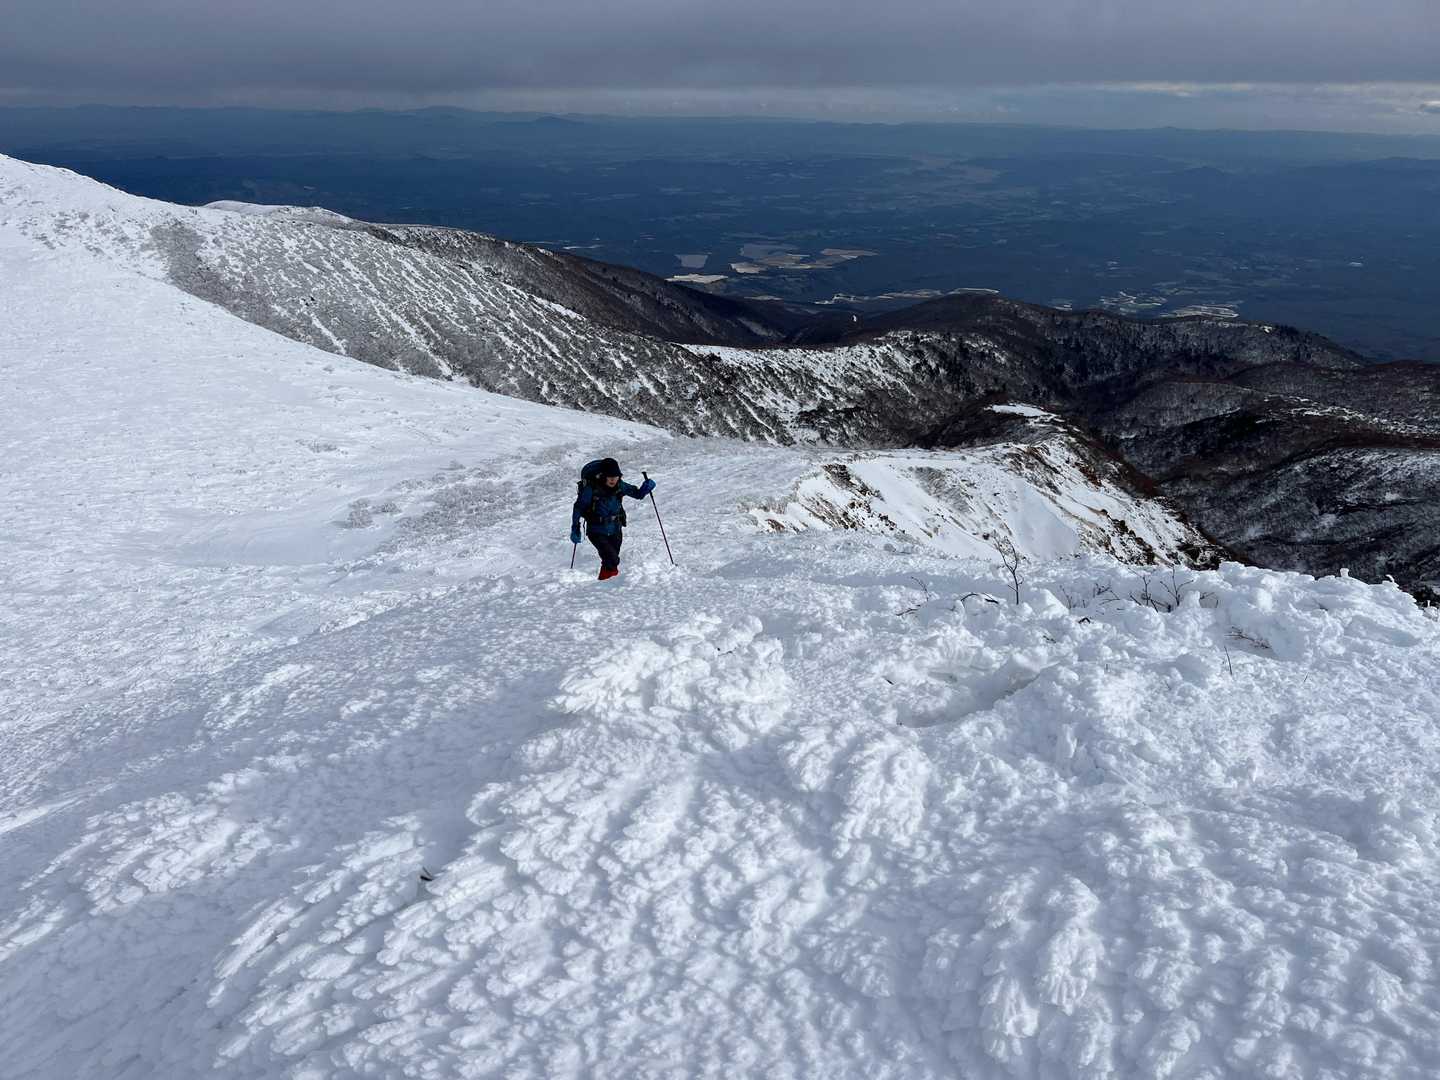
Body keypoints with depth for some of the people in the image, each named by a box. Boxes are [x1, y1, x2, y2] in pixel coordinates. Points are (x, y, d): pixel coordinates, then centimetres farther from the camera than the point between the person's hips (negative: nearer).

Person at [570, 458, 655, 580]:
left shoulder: (619, 486, -8)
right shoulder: (591, 488, -20)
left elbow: (638, 494, 3)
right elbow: (578, 507, -10)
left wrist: (647, 486, -18)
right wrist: (575, 528, -14)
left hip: (615, 530, 4)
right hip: (597, 532, -4)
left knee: (609, 561, 14)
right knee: (612, 561, -20)